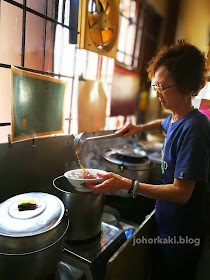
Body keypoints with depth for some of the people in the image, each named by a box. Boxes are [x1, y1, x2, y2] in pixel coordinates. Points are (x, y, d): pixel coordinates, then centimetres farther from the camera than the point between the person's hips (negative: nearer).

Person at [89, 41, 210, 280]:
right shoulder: (175, 118, -1)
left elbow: (181, 193, -28)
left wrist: (127, 184, -33)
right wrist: (140, 128, 7)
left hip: (182, 233, -7)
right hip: (167, 224, 8)